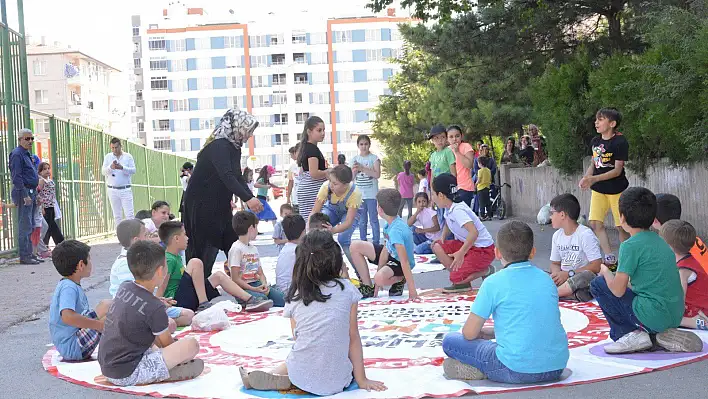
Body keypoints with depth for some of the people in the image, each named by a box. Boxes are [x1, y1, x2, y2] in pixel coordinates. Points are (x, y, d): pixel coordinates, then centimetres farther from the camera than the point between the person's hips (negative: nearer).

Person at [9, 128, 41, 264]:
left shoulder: (27, 155, 20)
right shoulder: (17, 154, -10)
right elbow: (17, 177, -17)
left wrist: (35, 195, 19)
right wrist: (25, 196, -22)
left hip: (31, 193, 10)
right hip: (24, 193, -10)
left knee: (30, 226, 12)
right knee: (25, 226, -9)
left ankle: (29, 254, 18)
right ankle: (24, 256, -7)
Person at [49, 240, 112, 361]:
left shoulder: (72, 286, 14)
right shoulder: (68, 288, -17)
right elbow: (67, 317, -34)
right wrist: (99, 324, -28)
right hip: (73, 349, -11)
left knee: (104, 305, 13)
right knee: (106, 306, -15)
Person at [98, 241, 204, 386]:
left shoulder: (124, 287, 3)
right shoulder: (154, 308, -19)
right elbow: (167, 343, 0)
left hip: (106, 367, 9)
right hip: (128, 375, -9)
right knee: (191, 344, -17)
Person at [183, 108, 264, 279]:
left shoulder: (234, 147, 8)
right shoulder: (219, 146, -21)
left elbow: (237, 177, 15)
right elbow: (226, 176, -35)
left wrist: (251, 198, 2)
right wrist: (247, 198, -43)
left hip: (220, 204, 9)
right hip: (201, 203, -9)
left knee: (234, 242, 10)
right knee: (205, 248, -5)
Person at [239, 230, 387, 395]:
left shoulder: (294, 297, -1)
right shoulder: (347, 289, -5)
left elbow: (297, 337, 9)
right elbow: (353, 338, -1)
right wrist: (361, 380, 6)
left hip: (302, 377, 4)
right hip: (337, 381, -4)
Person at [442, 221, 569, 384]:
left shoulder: (494, 282, -4)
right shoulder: (546, 278, 12)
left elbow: (469, 333, -1)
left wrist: (483, 334, 23)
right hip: (557, 367, 5)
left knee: (450, 340, 10)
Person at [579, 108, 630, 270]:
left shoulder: (620, 142, -15)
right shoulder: (595, 141, 6)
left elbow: (617, 170, -17)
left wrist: (593, 179, -26)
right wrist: (586, 178, -4)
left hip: (617, 190, -6)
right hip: (598, 190, 6)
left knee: (621, 226, 1)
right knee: (595, 223, -3)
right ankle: (610, 259, 2)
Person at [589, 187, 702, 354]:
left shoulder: (631, 245, -11)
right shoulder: (660, 241, 13)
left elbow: (618, 290, -12)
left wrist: (605, 271, 8)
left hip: (653, 315, -8)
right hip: (675, 317, 8)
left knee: (597, 285, 4)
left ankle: (631, 334, -1)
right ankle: (665, 334, 12)